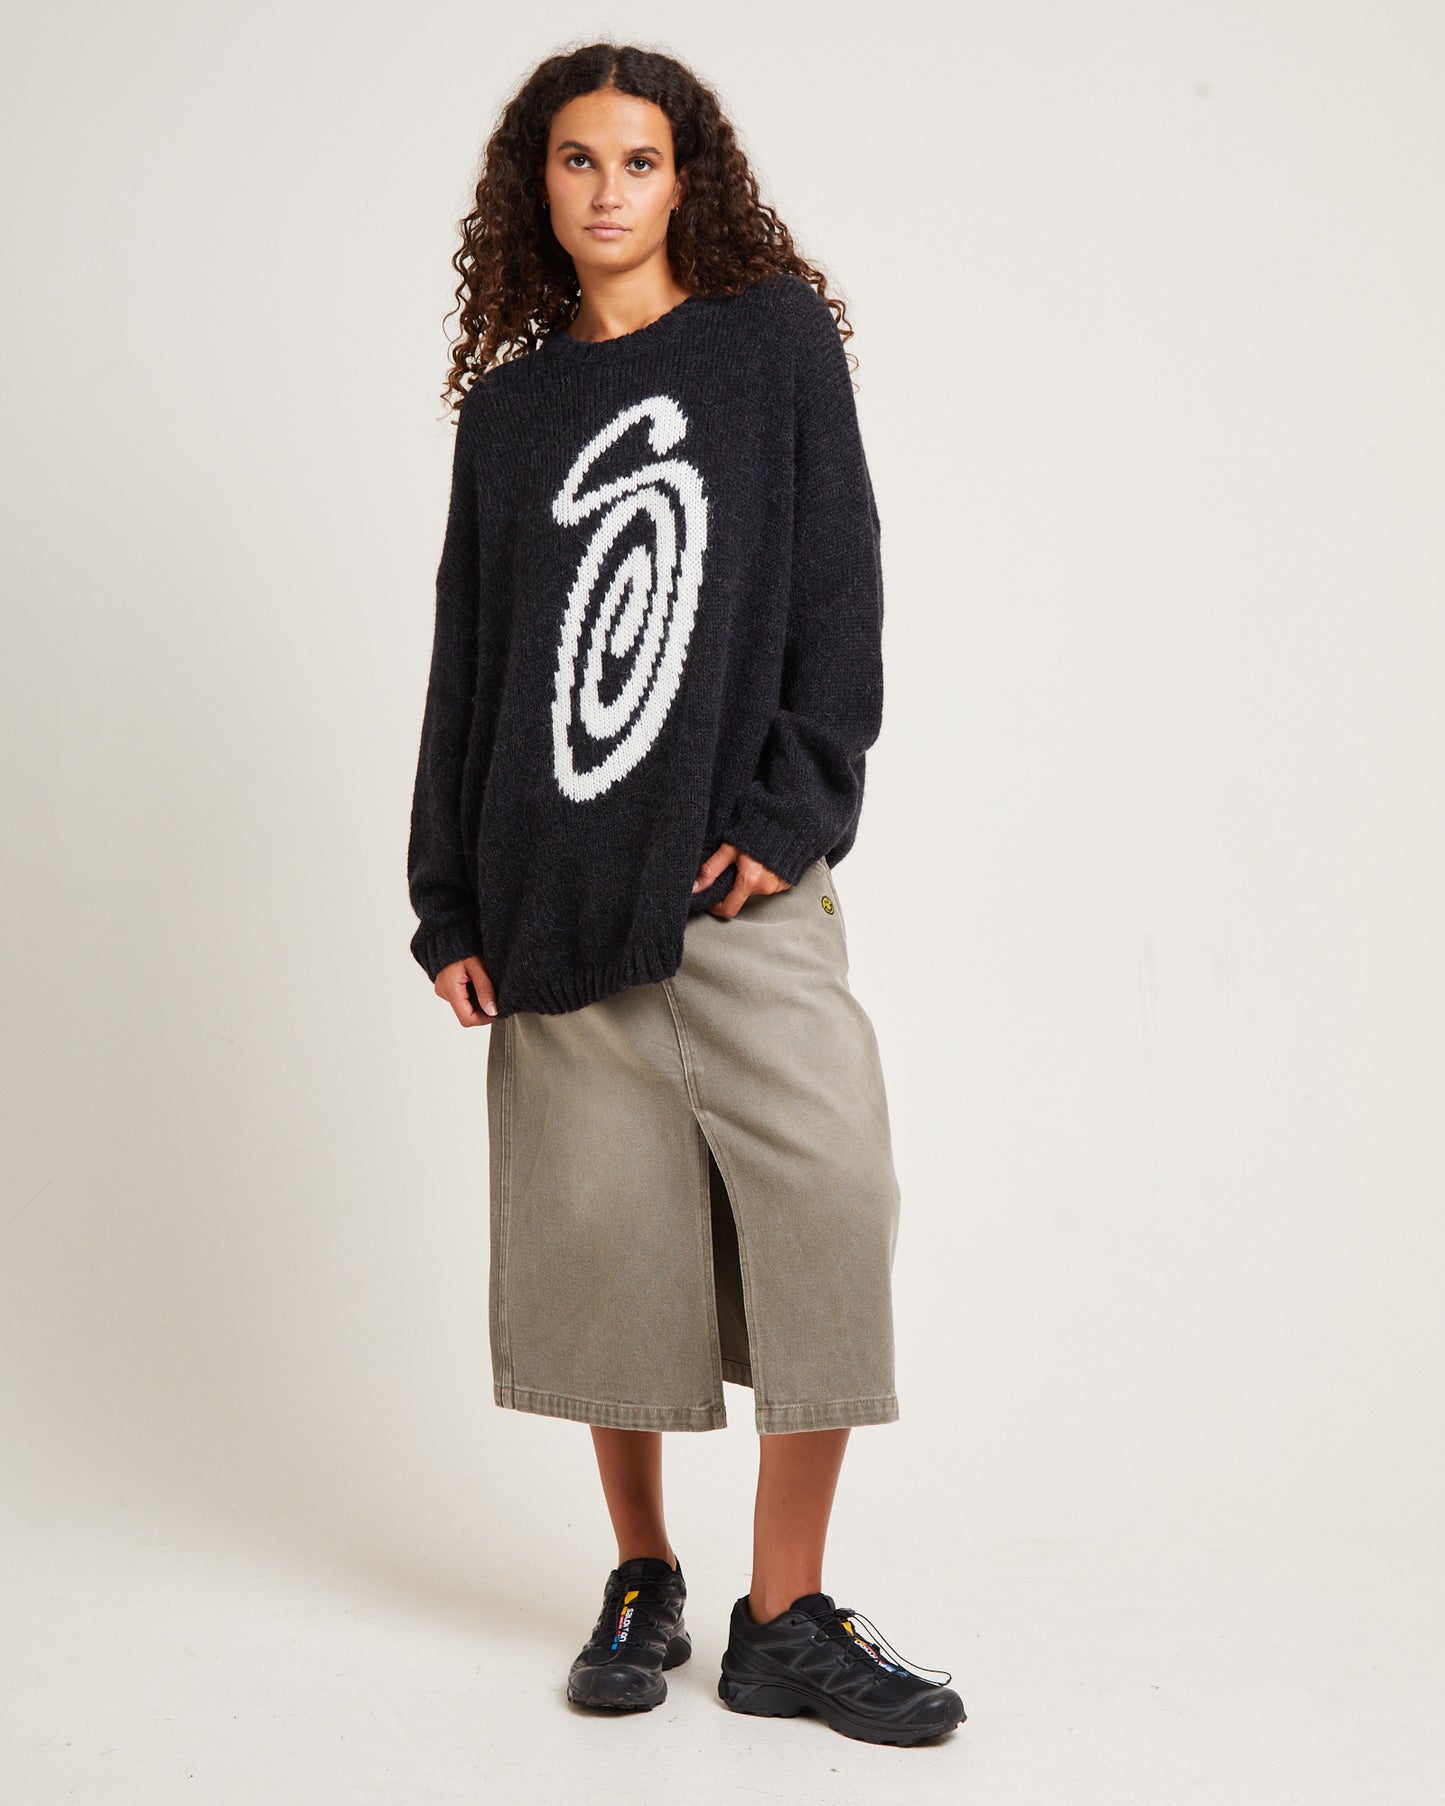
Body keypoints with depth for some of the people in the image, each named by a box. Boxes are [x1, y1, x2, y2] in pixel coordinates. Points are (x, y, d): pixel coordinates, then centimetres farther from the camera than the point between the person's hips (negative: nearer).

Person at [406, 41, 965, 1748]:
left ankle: (786, 1620, -2)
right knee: (602, 1230, 2)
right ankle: (641, 1582, 19)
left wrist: (793, 807, -11)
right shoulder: (509, 406, 15)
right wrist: (450, 905, 7)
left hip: (736, 876, -2)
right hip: (556, 886, 2)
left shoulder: (775, 341, 9)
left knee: (825, 1200, -12)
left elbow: (838, 585, 1)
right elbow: (467, 656, 14)